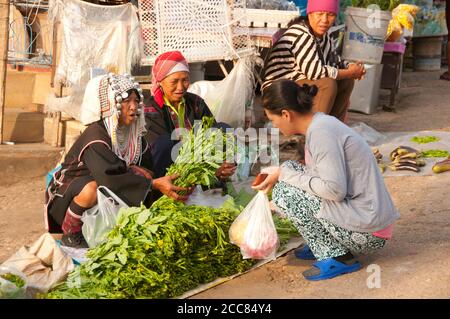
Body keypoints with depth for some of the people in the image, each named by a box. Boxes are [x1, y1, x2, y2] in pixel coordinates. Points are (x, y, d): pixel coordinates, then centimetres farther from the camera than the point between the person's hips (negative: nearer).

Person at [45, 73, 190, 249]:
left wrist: (134, 170, -27)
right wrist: (154, 184, -46)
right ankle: (70, 234, -12)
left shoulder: (133, 133, -3)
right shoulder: (95, 135, -28)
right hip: (67, 193, -8)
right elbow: (111, 178, -40)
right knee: (92, 189, -38)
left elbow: (148, 166, -3)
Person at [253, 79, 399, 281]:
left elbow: (335, 190, -24)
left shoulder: (321, 133, -20)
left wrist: (286, 175, -14)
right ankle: (324, 244, 14)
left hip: (368, 233, -10)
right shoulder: (320, 123, 8)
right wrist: (282, 173, 15)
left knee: (283, 192, -13)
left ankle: (337, 257, -4)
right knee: (289, 172, 10)